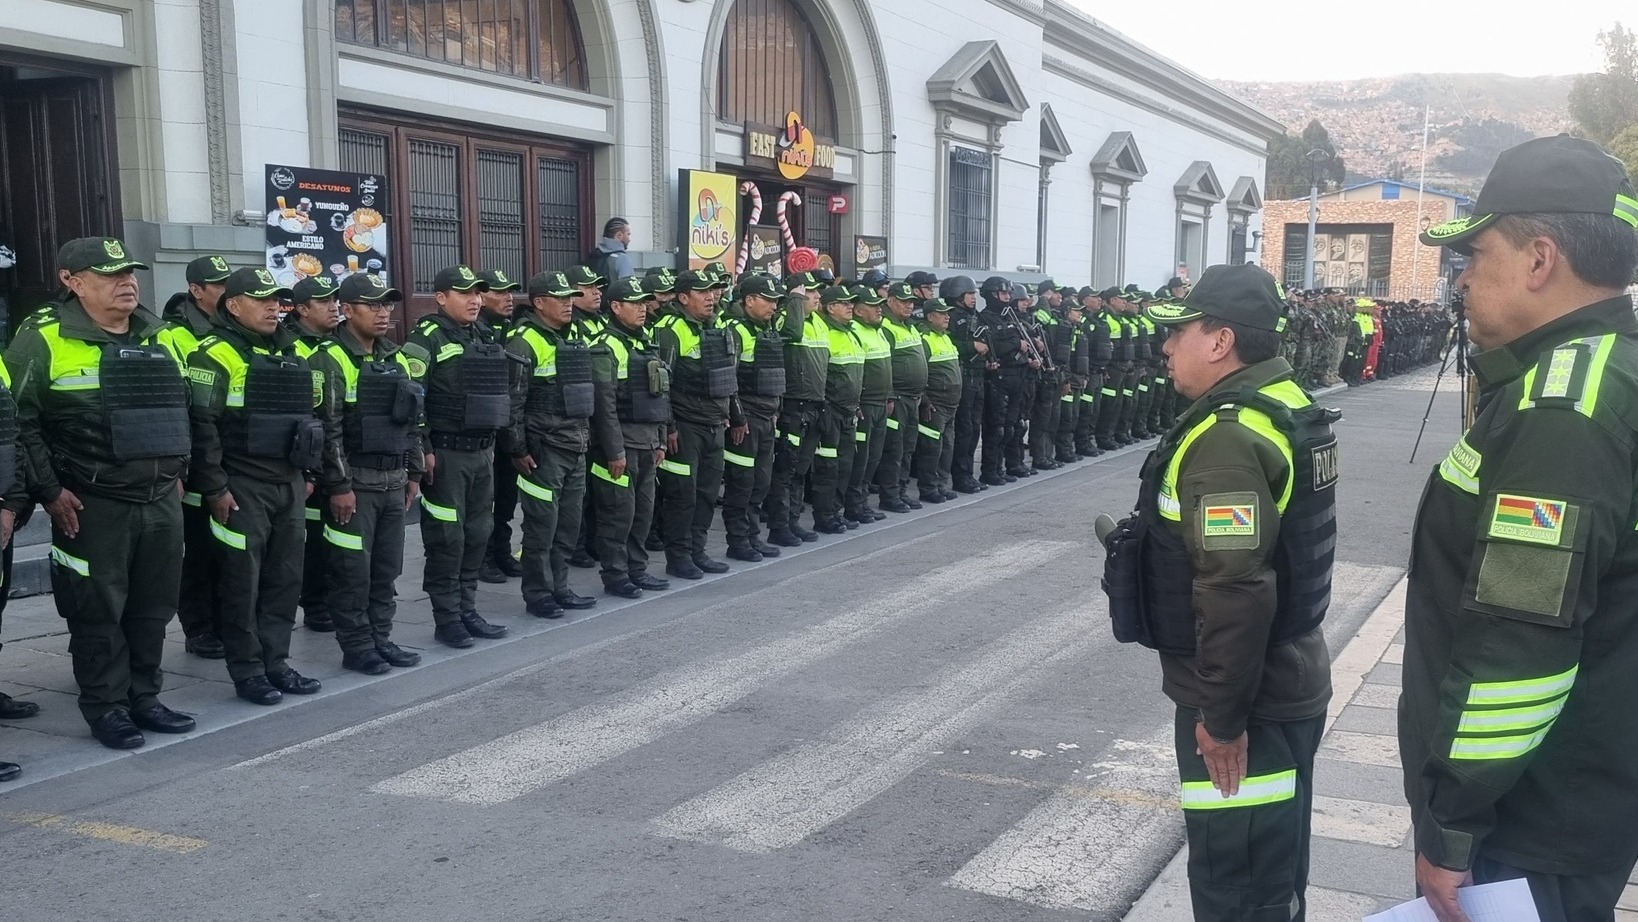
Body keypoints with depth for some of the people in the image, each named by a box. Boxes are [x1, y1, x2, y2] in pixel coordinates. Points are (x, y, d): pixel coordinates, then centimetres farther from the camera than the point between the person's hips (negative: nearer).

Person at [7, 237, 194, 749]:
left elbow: (183, 410, 22)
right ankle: (105, 707, 15)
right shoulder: (43, 343, -8)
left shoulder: (160, 340, 11)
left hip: (161, 501, 6)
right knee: (98, 612, 3)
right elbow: (18, 422, -10)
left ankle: (143, 697, 25)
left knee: (154, 608, 12)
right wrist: (49, 491, -12)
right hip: (92, 507, -5)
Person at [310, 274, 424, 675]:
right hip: (354, 483, -7)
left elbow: (412, 421, 18)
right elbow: (328, 429, -15)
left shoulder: (397, 360, 13)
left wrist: (414, 473, 14)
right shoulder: (330, 362, -10)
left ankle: (381, 639, 22)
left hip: (394, 482, 7)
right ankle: (356, 647, 10)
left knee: (387, 568, 12)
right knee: (353, 570, 0)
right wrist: (339, 486, -17)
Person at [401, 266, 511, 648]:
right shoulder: (426, 340, -10)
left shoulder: (483, 338, 15)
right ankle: (447, 620, 7)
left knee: (477, 535, 12)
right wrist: (424, 451, -18)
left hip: (482, 452, 8)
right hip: (445, 455, -8)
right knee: (447, 538, -2)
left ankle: (467, 610, 22)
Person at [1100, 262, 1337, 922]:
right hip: (1287, 682, 10)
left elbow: (1236, 589, -30)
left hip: (1246, 703, -10)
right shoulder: (1283, 406, 9)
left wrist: (1222, 716, -23)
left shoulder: (1227, 437, -24)